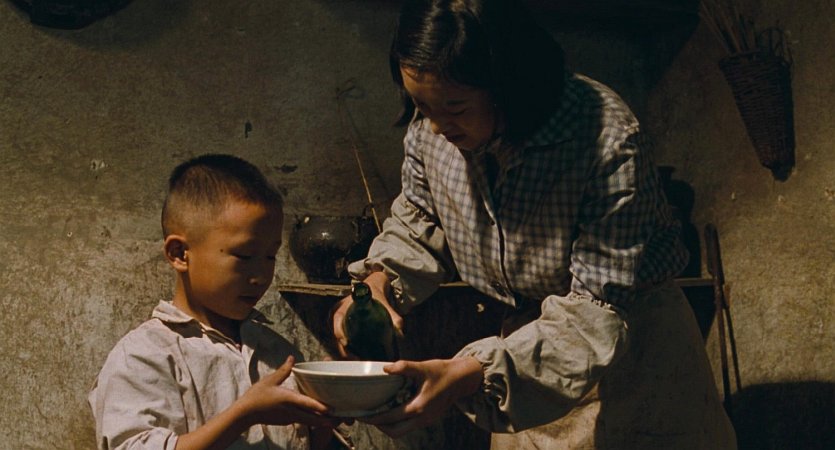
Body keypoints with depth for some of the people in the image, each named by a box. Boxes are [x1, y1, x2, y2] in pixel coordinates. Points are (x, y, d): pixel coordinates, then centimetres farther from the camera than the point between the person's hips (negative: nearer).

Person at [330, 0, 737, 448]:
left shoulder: (608, 142, -31)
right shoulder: (429, 128, -13)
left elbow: (597, 314, -32)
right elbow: (418, 222, 7)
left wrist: (472, 373, -43)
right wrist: (380, 277, -16)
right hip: (531, 337, 5)